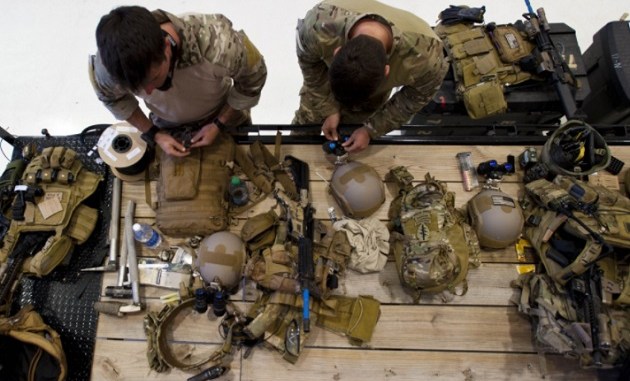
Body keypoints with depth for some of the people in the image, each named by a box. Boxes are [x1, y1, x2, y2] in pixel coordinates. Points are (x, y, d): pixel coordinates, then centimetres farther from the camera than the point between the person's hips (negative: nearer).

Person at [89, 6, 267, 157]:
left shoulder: (219, 45, -45)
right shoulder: (110, 62, -35)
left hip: (224, 115, -1)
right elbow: (112, 97, -10)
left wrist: (218, 124, -20)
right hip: (168, 127, 1)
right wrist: (153, 134, -15)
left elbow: (254, 78, -22)